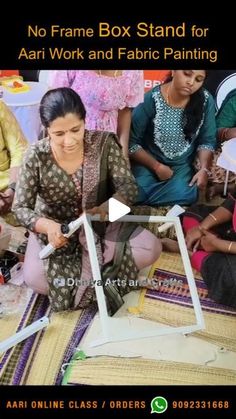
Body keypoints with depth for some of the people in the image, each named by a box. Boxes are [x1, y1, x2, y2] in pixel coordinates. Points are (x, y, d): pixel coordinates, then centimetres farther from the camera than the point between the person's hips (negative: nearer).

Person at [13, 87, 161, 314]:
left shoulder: (103, 143, -18)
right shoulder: (36, 157, -19)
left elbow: (128, 186, -19)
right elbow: (21, 207, -16)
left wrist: (104, 209, -42)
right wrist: (47, 225, -39)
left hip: (99, 223, 2)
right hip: (54, 228, -1)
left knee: (151, 248, -18)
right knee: (35, 278, -29)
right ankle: (99, 277, -6)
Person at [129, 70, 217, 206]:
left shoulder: (206, 100, -7)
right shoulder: (151, 99, -16)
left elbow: (207, 140, 0)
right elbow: (131, 142, -12)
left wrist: (204, 169, -15)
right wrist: (157, 166, -14)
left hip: (182, 165, 3)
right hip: (148, 162, -2)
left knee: (185, 195, -27)